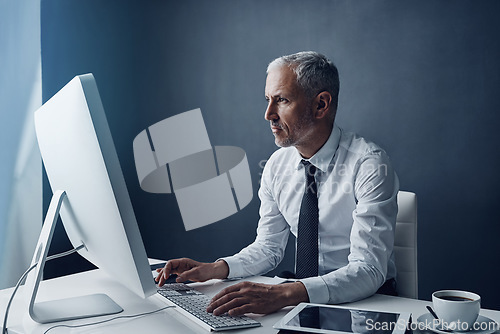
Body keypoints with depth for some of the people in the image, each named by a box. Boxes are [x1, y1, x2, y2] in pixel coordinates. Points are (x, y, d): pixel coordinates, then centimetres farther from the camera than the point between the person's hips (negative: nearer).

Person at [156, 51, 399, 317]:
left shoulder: (369, 165, -19)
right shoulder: (277, 165, 0)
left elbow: (368, 270, -27)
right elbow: (268, 246, 8)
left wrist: (284, 294, -40)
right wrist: (215, 269, -10)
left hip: (366, 301, -4)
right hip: (304, 293, 5)